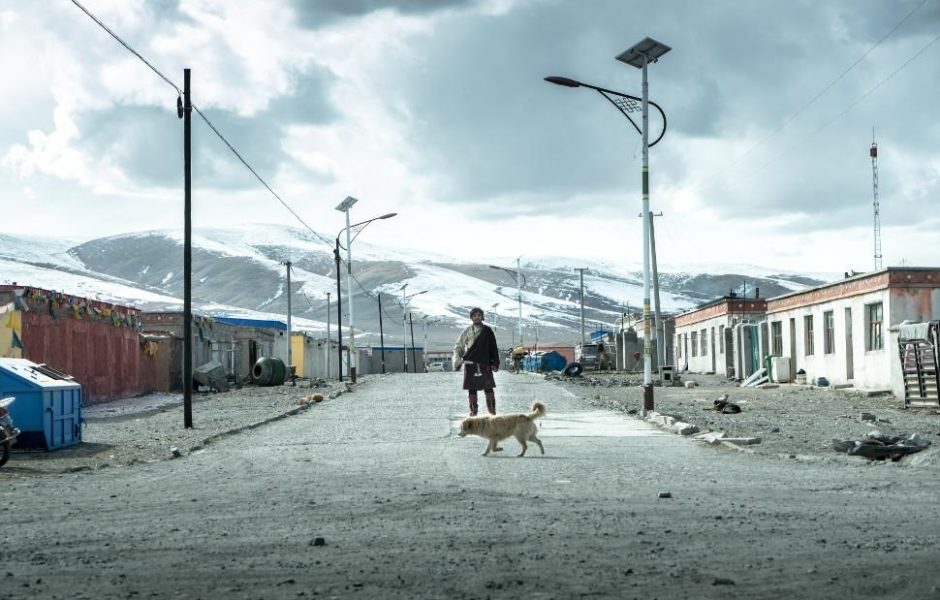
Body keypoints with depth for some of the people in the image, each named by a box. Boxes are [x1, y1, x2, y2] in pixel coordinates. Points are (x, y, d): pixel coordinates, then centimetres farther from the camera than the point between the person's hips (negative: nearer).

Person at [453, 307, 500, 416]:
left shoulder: (488, 331, 6)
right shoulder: (467, 331, 8)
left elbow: (493, 348, 8)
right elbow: (458, 347, 14)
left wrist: (495, 363, 3)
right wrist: (457, 360, 1)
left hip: (485, 364, -1)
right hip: (470, 364, 1)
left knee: (488, 388, -4)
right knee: (472, 389, 3)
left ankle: (492, 410, 1)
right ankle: (473, 410, 9)